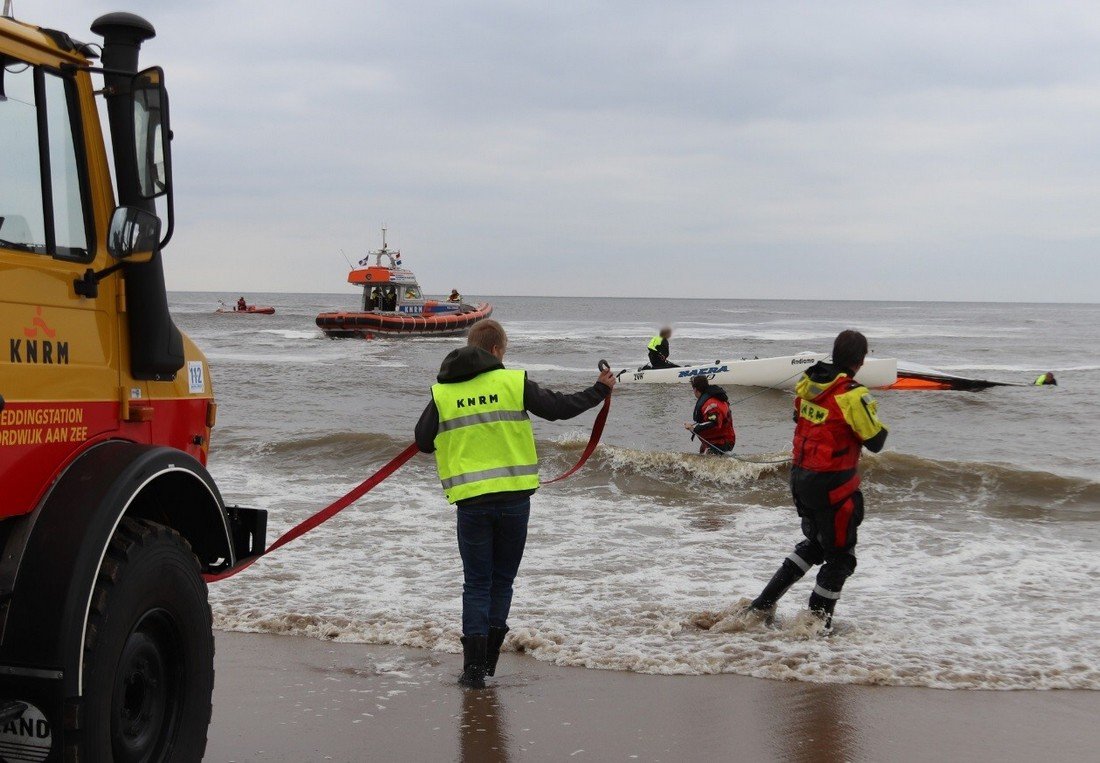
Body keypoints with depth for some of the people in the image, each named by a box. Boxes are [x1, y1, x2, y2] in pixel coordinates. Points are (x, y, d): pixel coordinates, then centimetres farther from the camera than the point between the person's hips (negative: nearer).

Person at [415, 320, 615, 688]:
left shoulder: (442, 392, 4)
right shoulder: (513, 381, -2)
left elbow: (423, 442, 9)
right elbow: (558, 407, 2)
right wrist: (600, 391, 17)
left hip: (471, 501, 1)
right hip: (514, 497, 0)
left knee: (477, 583, 9)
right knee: (502, 579, 14)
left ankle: (474, 665, 1)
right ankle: (488, 658, 14)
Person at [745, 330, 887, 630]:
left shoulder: (806, 383, -1)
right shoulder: (853, 395, -22)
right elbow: (875, 442, -13)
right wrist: (872, 416, 5)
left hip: (800, 478, 7)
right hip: (834, 486, -7)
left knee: (815, 544, 26)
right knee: (840, 555, 11)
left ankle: (764, 603, 23)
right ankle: (816, 622, 15)